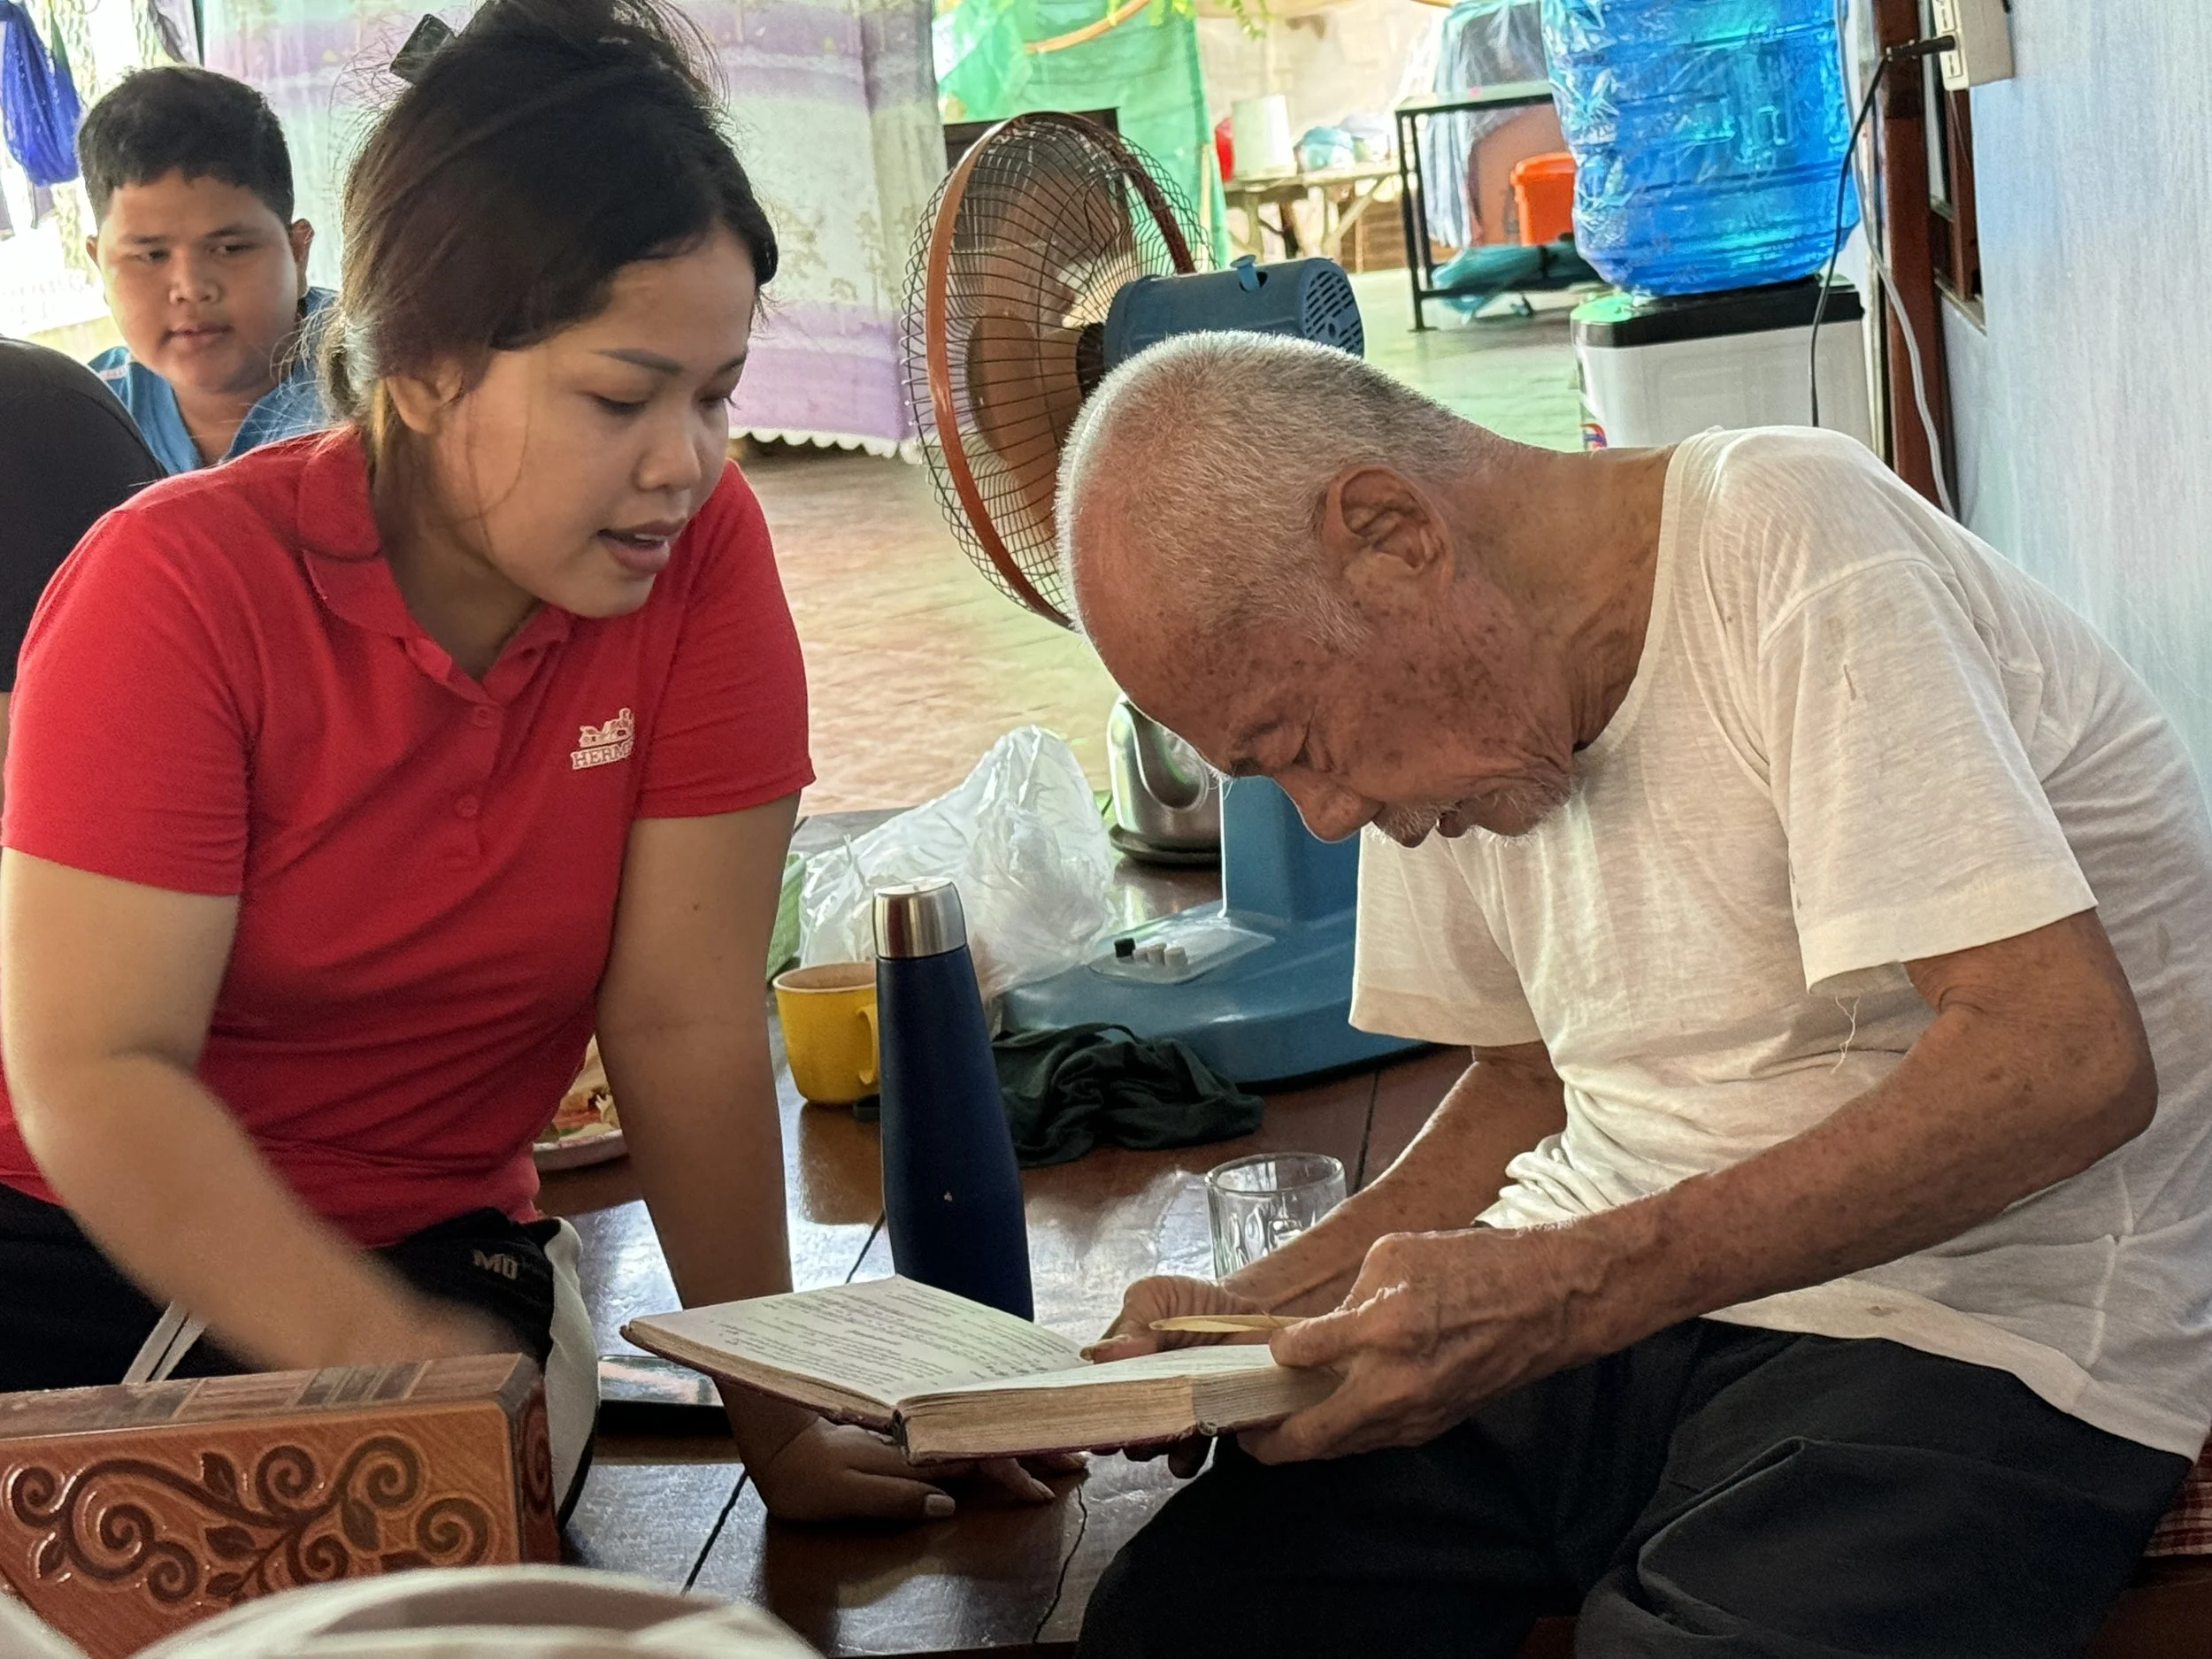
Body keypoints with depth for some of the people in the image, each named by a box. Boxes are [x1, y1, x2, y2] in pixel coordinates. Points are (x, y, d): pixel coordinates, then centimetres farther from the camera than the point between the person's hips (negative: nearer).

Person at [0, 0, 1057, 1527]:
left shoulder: (701, 557, -11)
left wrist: (777, 1423, -11)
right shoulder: (179, 590, -19)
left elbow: (688, 1022, -10)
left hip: (432, 1254, 3)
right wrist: (393, 1361, -37)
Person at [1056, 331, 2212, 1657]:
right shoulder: (1443, 704, 8)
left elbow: (2068, 1061, -24)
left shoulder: (1790, 546, -16)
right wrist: (1257, 1306, 5)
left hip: (1976, 1336, -6)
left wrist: (1566, 1291, -26)